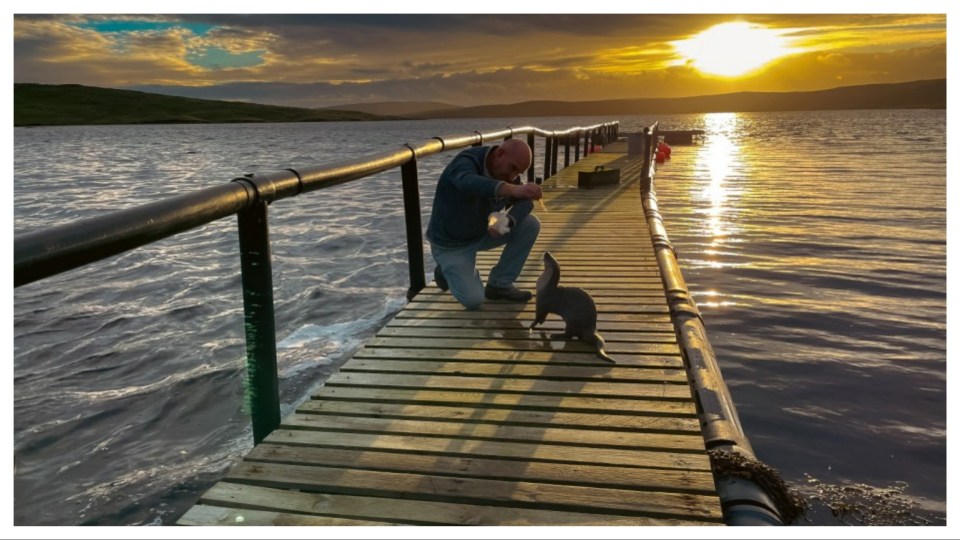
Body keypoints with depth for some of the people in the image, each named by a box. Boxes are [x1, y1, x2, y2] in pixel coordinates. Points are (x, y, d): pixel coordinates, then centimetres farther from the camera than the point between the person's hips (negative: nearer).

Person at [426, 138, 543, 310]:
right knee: (473, 300, -17)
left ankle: (499, 284, 1)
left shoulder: (506, 171, -9)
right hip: (450, 243, -6)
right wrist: (514, 190, -72)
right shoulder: (466, 162, -31)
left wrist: (507, 222, -32)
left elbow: (525, 201, -9)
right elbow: (470, 183, -55)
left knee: (530, 224, -10)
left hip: (481, 232, 6)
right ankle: (447, 271, 15)